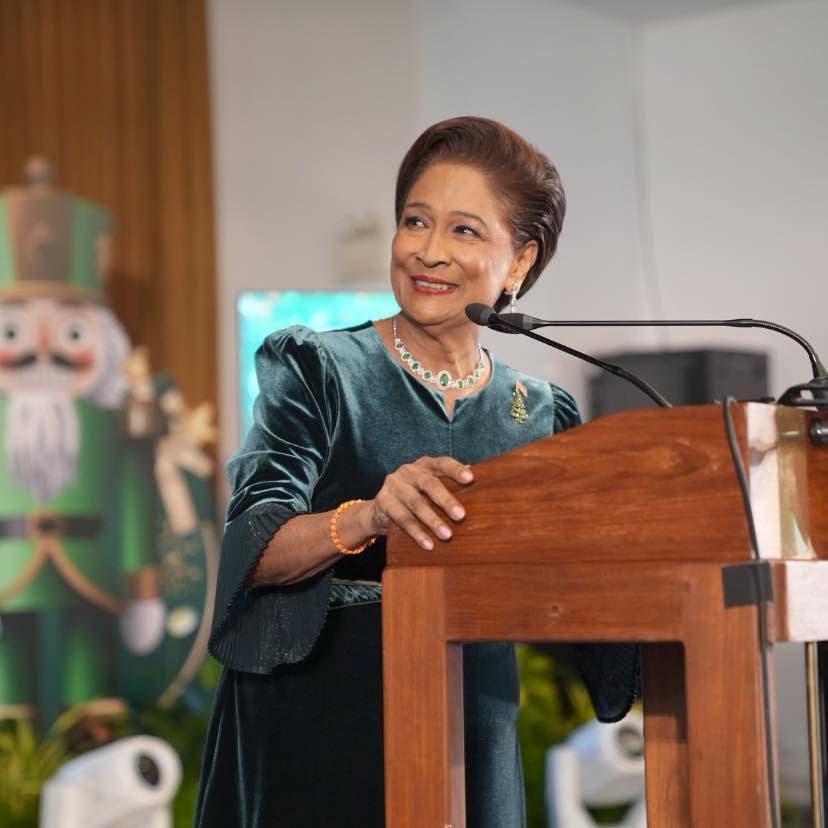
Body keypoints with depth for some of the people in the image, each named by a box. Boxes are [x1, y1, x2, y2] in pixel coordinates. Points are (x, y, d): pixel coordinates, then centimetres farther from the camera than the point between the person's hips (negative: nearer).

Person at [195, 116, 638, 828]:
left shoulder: (544, 415, 8)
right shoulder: (315, 369, -3)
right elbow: (254, 548, -14)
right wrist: (366, 519, -33)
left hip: (473, 743, 3)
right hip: (315, 736, -3)